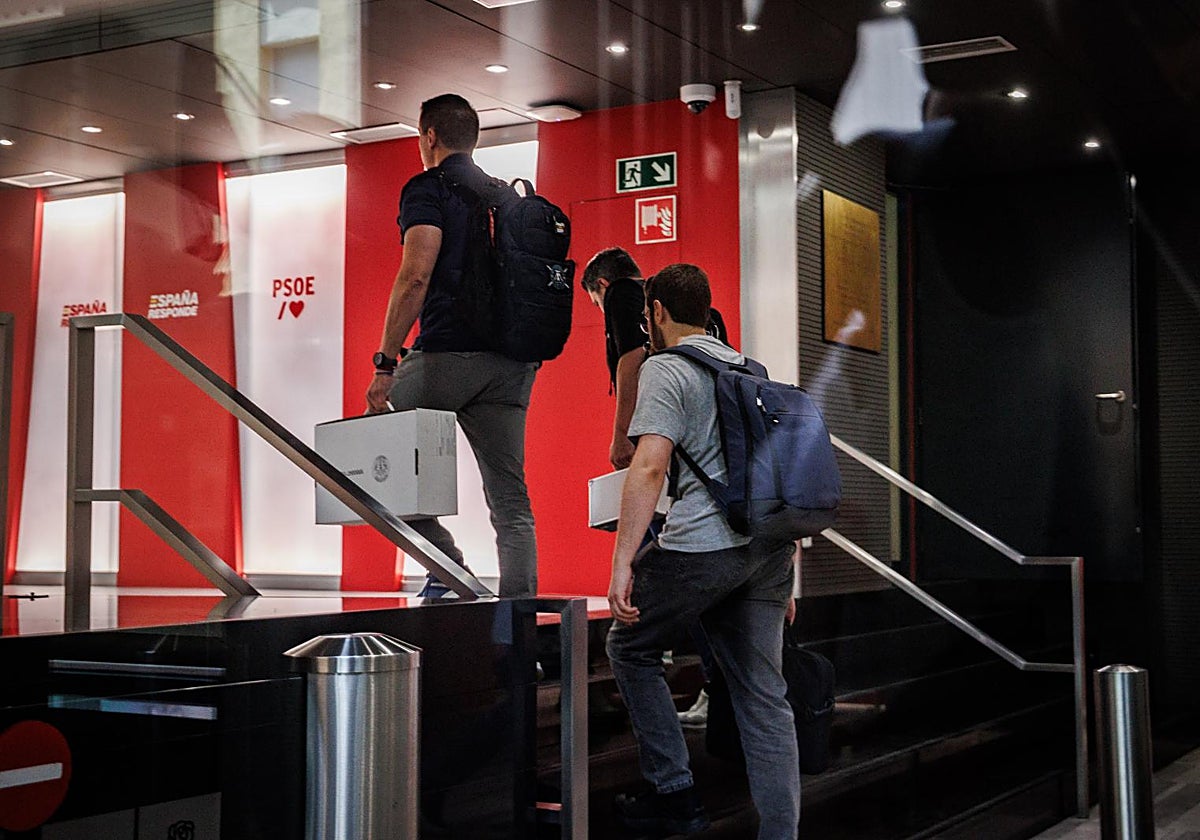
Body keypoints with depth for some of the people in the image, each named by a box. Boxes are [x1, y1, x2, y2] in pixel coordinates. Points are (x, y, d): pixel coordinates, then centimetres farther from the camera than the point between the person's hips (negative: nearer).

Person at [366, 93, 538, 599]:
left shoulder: (428, 188, -1)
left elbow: (416, 276, -14)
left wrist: (385, 363, -12)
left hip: (448, 354, -6)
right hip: (513, 366, 7)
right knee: (511, 501, 6)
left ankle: (446, 563, 0)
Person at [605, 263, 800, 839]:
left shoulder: (664, 369, -2)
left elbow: (649, 466, -16)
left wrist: (622, 562, -18)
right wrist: (783, 577, 27)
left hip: (703, 546, -7)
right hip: (770, 545, 7)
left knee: (631, 647, 14)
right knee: (764, 695, 8)